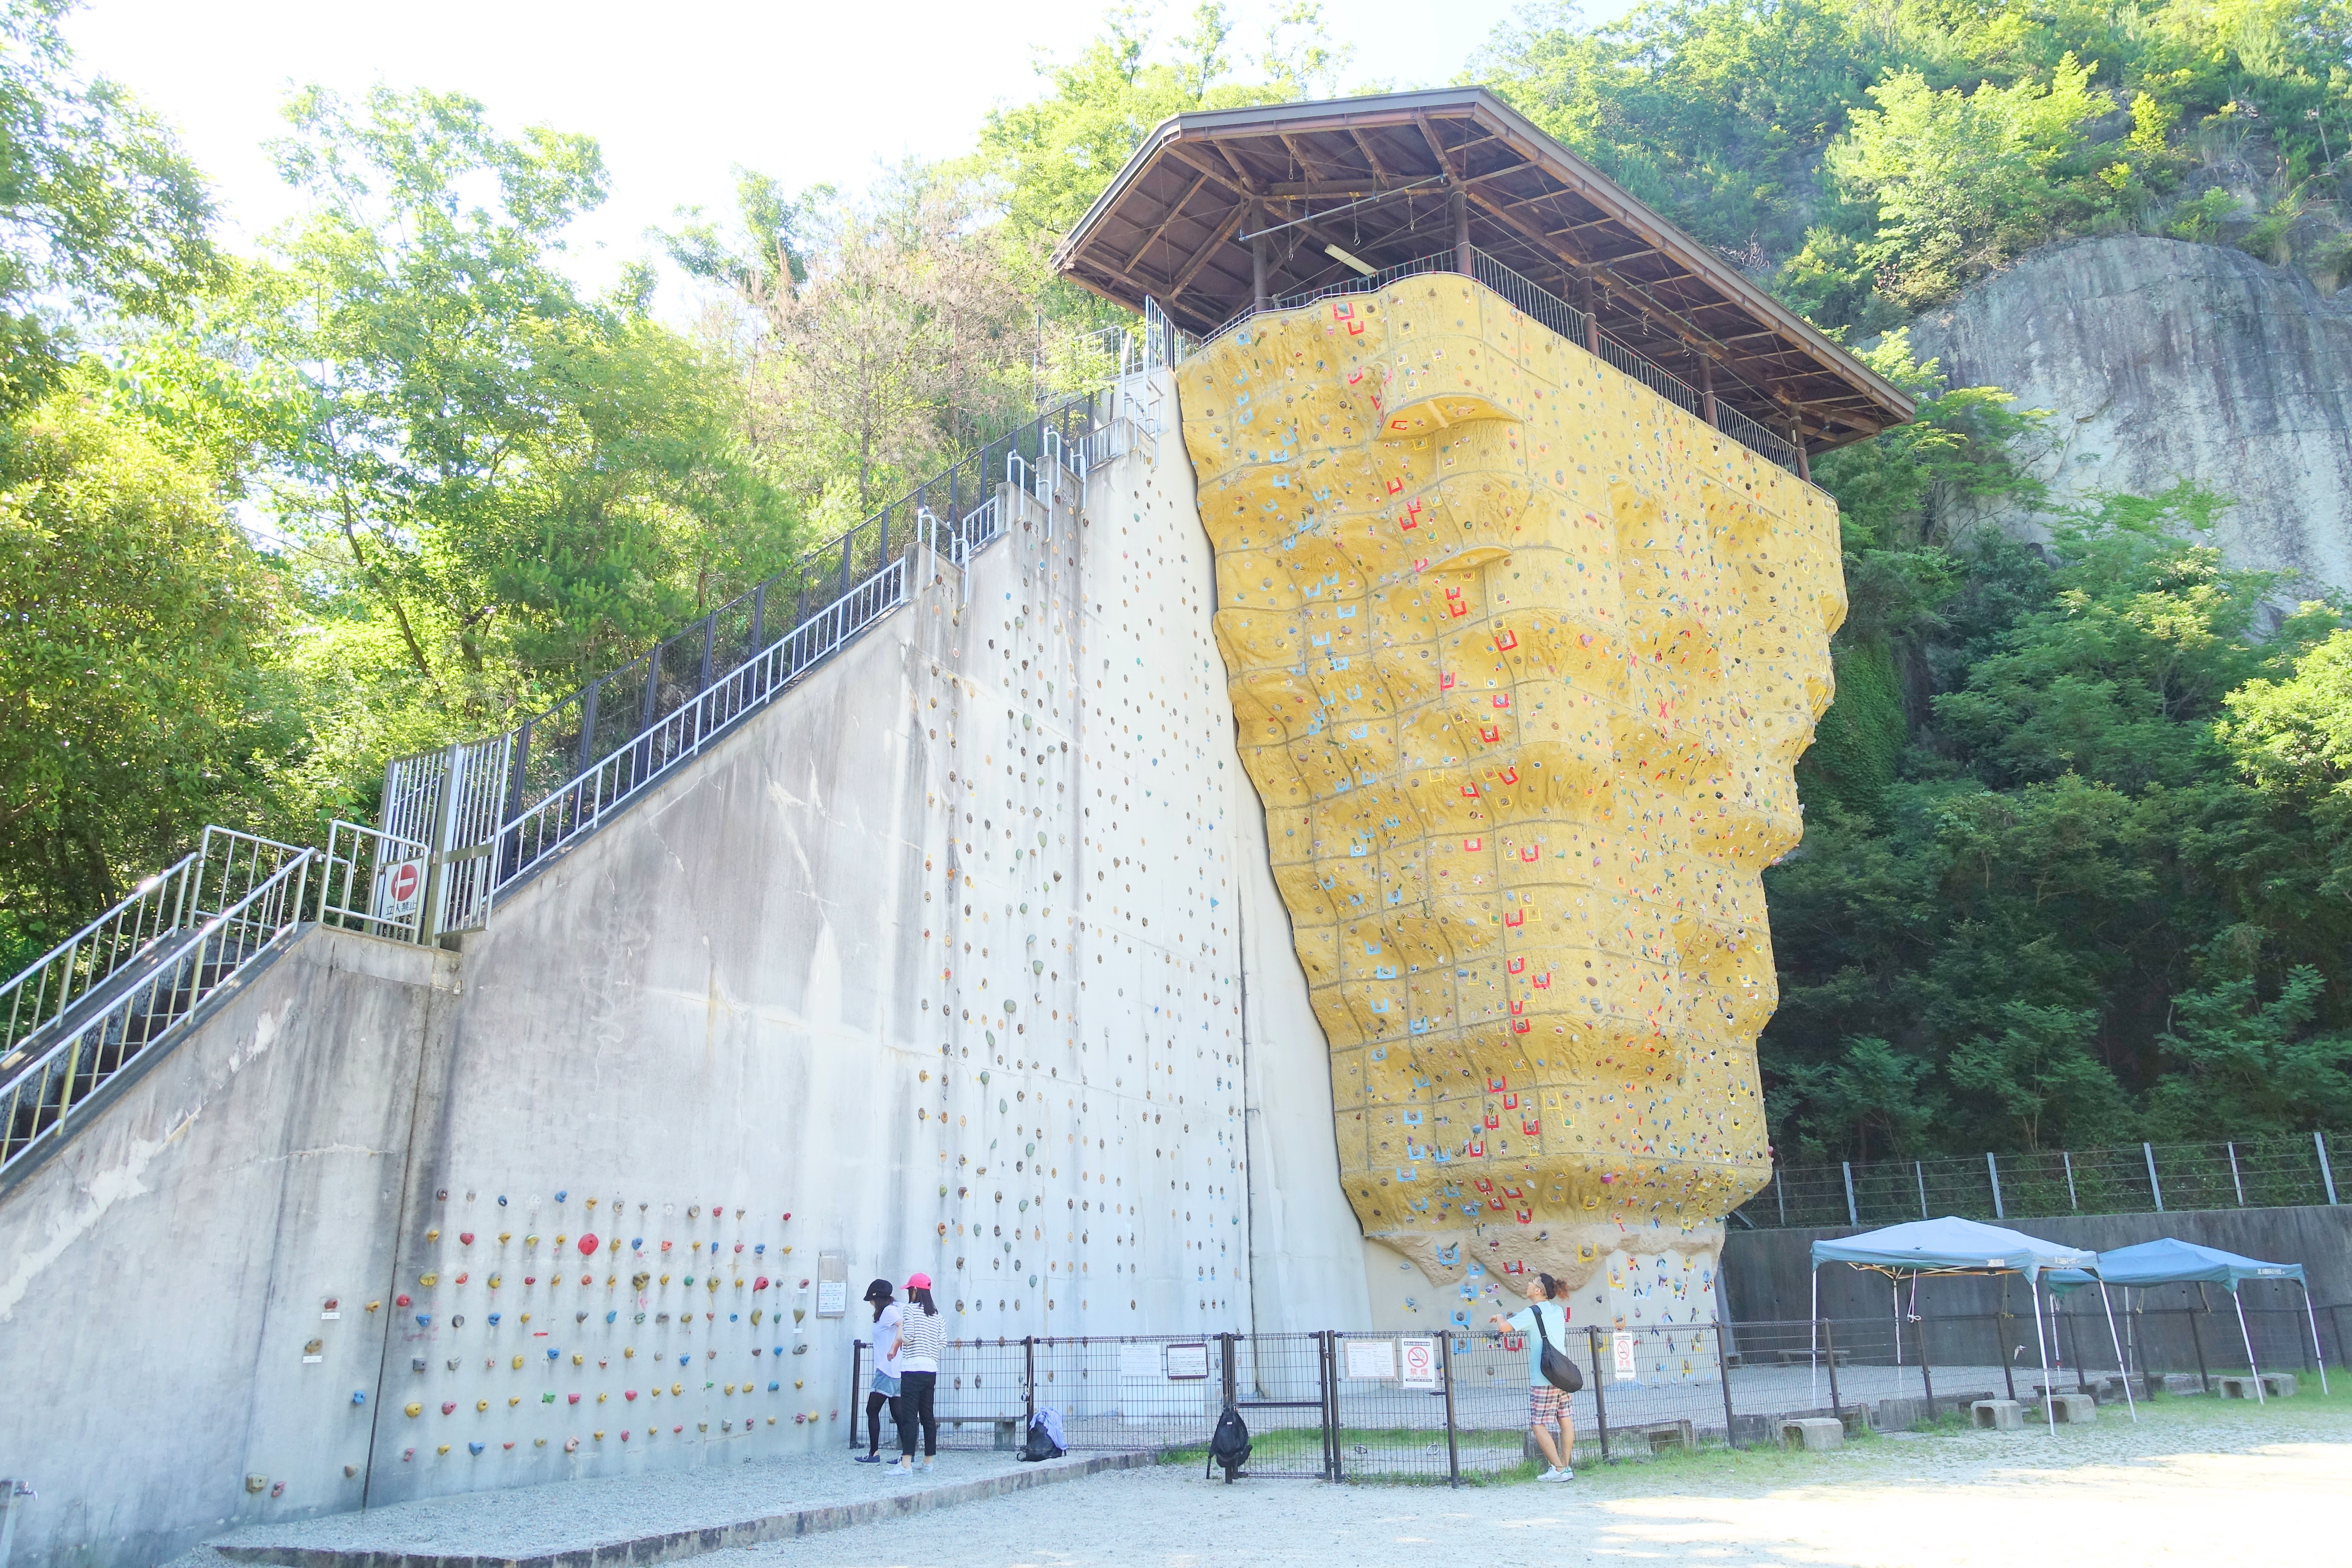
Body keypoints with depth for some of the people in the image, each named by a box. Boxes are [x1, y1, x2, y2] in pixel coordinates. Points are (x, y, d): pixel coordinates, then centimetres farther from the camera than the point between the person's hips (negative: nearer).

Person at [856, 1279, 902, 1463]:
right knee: (897, 1412, 9)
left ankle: (874, 1453, 4)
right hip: (897, 1371, 9)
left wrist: (894, 1348, -26)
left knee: (872, 1410, 1)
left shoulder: (889, 1311, -12)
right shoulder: (896, 1309, 15)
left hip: (887, 1370, -9)